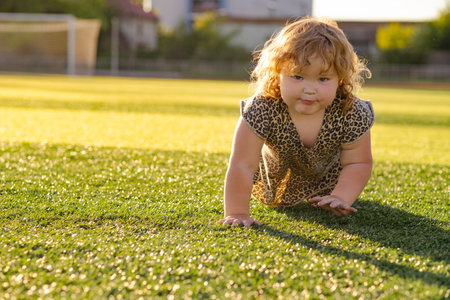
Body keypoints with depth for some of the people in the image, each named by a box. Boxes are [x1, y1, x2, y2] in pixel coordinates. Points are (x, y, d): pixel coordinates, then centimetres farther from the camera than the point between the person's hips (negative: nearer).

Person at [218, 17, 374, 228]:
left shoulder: (352, 115, -38)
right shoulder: (262, 111, -44)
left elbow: (358, 163, -24)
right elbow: (242, 166, -41)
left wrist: (341, 197, -39)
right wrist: (237, 212, -47)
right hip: (273, 169, 0)